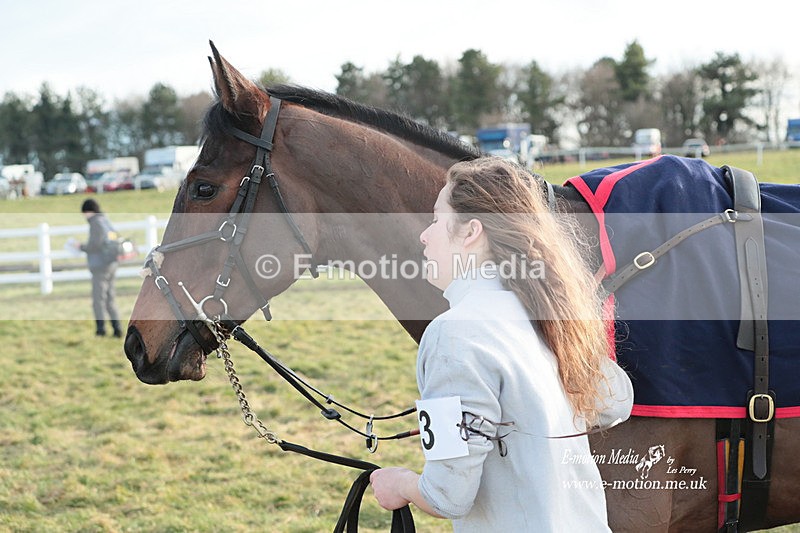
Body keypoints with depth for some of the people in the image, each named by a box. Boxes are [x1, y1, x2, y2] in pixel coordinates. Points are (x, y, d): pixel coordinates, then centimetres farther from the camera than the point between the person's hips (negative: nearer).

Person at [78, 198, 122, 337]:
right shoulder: (106, 222, 15)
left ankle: (101, 327, -4)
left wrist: (82, 247, -2)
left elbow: (94, 245, -20)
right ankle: (117, 327, 7)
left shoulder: (96, 223, -12)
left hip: (100, 267, -9)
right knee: (110, 299, 11)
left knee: (98, 299, -4)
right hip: (111, 264, 9)